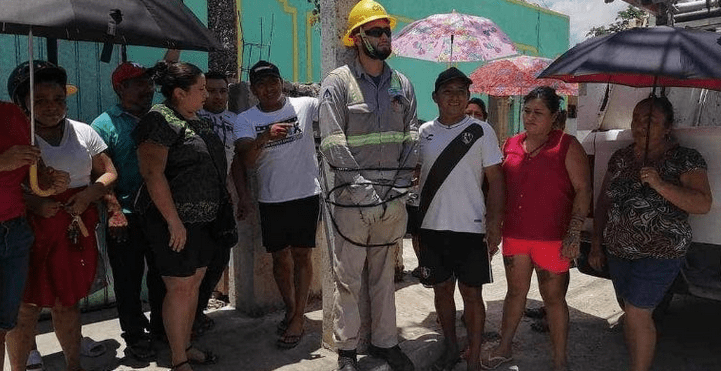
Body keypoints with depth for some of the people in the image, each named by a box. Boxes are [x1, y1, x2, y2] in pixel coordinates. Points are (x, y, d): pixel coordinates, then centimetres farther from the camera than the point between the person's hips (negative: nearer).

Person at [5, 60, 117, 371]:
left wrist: (90, 193, -6)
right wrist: (32, 203, -18)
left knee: (67, 302, 13)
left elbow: (108, 173, 12)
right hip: (30, 232, -3)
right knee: (25, 307, 3)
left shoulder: (83, 132, 9)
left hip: (75, 231, 3)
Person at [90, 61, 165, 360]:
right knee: (129, 279, 6)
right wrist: (115, 211, -20)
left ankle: (161, 325, 33)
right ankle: (134, 335, 21)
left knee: (163, 275, 15)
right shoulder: (106, 124, -4)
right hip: (126, 219, -4)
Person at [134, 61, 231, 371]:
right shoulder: (160, 119, -13)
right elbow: (152, 173, -20)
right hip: (176, 221, -9)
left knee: (194, 283, 15)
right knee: (179, 288, 0)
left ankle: (186, 346, 30)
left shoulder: (197, 120, 15)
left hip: (204, 219, 9)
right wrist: (174, 221, -22)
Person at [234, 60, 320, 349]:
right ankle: (290, 309, 35)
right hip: (271, 199, 2)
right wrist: (265, 136, -30)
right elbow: (247, 160, -13)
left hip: (306, 194, -2)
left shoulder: (304, 105, -3)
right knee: (280, 258, 14)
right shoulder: (246, 120, 0)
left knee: (301, 255, 5)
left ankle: (298, 319, 17)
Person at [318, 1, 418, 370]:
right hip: (352, 200, -4)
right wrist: (363, 186, -15)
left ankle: (384, 341, 30)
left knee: (385, 275, 16)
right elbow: (332, 143, -10)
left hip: (393, 199, 5)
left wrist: (401, 182, -2)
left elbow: (411, 137, 10)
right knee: (348, 278, 4)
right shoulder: (338, 81, -3)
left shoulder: (401, 83, 12)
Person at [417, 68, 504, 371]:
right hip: (431, 227, 3)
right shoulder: (424, 132, 6)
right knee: (441, 289, 14)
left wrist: (495, 222, -12)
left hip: (470, 228, -3)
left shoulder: (481, 131, -2)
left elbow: (495, 179, -3)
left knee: (472, 293, 5)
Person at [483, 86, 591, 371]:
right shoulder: (511, 145, 8)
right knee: (515, 291, 17)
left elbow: (583, 190, -8)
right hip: (514, 233, 4)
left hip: (552, 238, -4)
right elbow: (501, 186, 15)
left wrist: (574, 234, -15)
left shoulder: (567, 146, -5)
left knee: (554, 297, 7)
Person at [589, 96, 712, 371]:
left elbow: (703, 204, -16)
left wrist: (660, 185, -30)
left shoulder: (685, 159, -8)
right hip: (619, 250, 5)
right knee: (628, 310, 15)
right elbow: (603, 203, 10)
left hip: (660, 253, -5)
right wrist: (597, 245, 9)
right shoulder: (620, 158, 5)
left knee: (637, 314, -5)